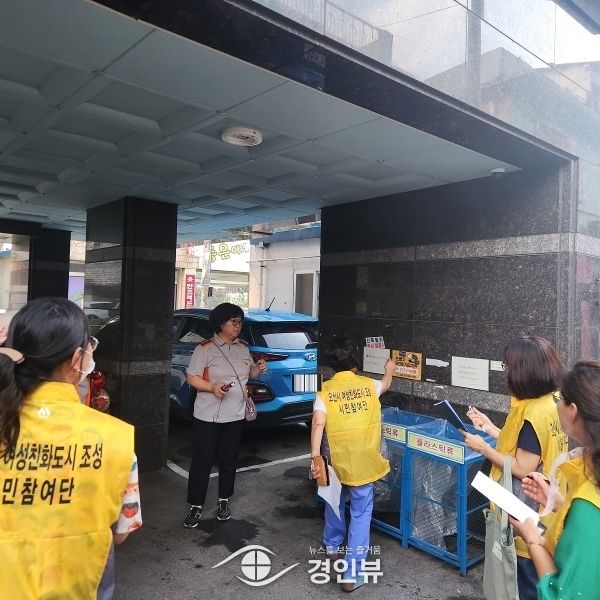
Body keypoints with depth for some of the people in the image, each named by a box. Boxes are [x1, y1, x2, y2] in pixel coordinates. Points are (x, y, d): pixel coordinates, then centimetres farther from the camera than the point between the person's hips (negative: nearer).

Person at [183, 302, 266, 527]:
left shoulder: (243, 347, 6)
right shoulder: (205, 348, -10)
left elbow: (249, 373, 19)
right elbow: (192, 378, -10)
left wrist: (258, 368, -3)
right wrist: (212, 387, -27)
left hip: (235, 416, 5)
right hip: (208, 416, -4)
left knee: (229, 460, 14)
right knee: (202, 461, 3)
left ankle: (224, 501, 31)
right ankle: (196, 507, 16)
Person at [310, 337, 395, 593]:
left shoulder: (325, 391, -7)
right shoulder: (369, 385, -1)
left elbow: (318, 424, -18)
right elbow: (386, 384, 22)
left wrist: (315, 457, -17)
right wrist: (389, 369, 42)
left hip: (338, 460, 1)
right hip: (364, 460, 0)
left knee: (334, 501, 27)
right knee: (361, 514, 8)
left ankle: (332, 546, 46)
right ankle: (352, 574, 8)